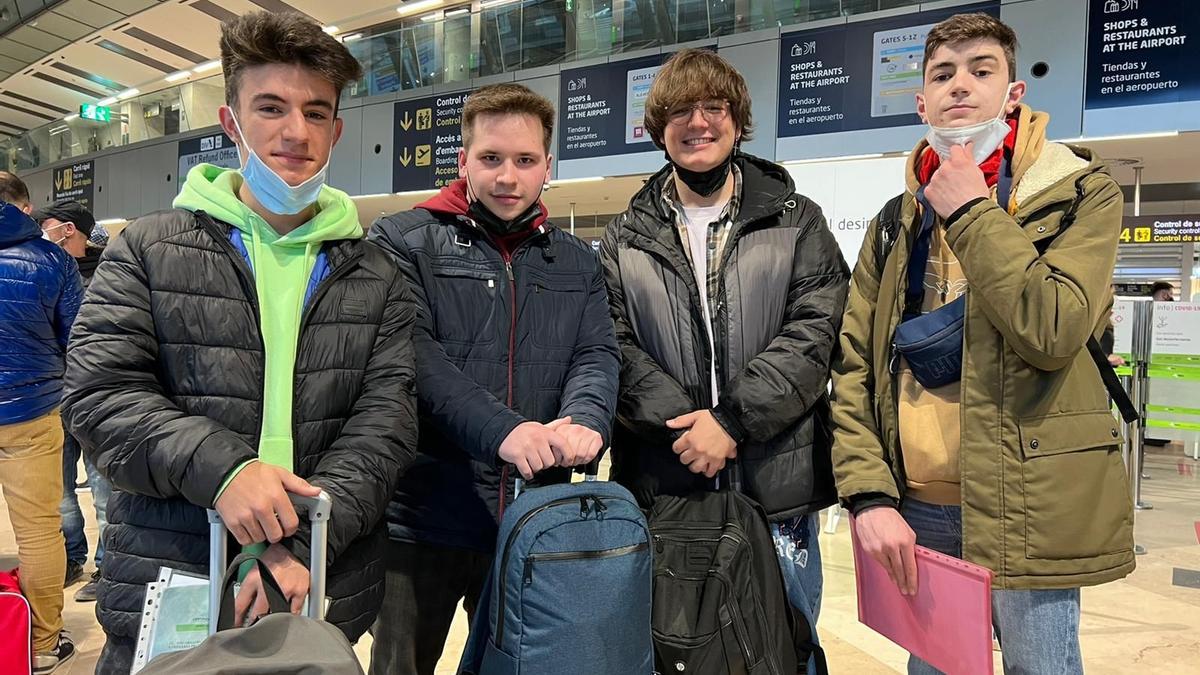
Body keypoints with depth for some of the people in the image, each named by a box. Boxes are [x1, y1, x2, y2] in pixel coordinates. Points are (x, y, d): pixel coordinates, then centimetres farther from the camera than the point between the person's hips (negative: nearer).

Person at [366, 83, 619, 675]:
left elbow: (596, 356, 1)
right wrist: (501, 430, -29)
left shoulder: (577, 263, 11)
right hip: (422, 517, -3)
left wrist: (585, 420, -22)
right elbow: (413, 353, -15)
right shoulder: (402, 242, -2)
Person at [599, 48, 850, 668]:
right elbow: (614, 344, -2)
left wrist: (732, 419, -17)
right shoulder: (628, 236, 8)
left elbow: (815, 333, -6)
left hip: (777, 486, 0)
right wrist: (681, 422, -16)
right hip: (659, 484, 1)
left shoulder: (796, 223, 5)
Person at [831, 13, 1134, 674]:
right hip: (914, 509, 4)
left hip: (1027, 509, -3)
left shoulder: (1081, 194, -2)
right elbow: (852, 365, 1)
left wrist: (970, 213, -13)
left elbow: (1052, 330, -19)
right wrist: (870, 494, -9)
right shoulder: (896, 221, 7)